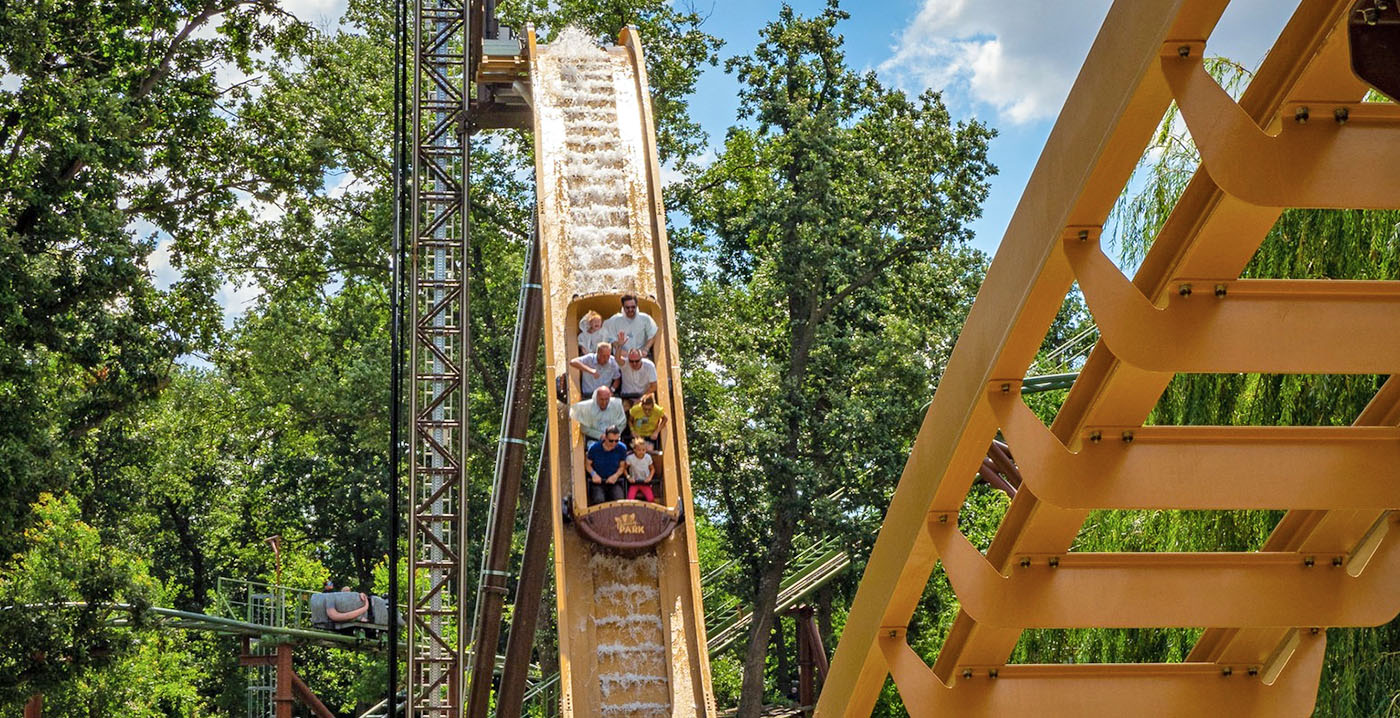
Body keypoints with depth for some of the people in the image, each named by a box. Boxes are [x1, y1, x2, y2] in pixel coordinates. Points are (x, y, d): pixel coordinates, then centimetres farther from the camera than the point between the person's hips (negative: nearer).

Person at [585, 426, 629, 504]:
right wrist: (593, 474, -13)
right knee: (599, 500, -32)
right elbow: (588, 464, 7)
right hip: (598, 482, -1)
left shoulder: (621, 449, -4)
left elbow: (622, 466, 8)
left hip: (614, 482, 1)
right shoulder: (594, 448, -8)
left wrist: (616, 475, -12)